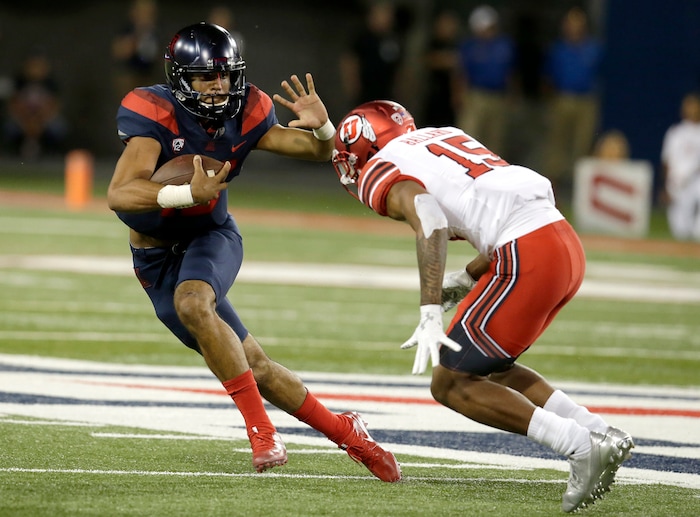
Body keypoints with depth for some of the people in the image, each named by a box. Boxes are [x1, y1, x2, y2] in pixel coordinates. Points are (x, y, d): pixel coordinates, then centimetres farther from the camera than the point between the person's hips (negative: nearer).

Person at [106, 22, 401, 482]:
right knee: (252, 366, -3)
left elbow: (319, 151, 0)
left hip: (212, 237, 0)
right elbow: (119, 195, -37)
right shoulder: (156, 115, -24)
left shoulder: (243, 115, -11)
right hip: (156, 255, 0)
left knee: (192, 303, -34)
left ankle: (260, 426, -25)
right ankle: (347, 434, 9)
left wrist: (321, 126, -24)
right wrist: (191, 194, -51)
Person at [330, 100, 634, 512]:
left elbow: (429, 220, -18)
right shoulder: (445, 136, 28)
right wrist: (466, 280, 26)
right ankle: (601, 434, 13)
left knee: (451, 385, 3)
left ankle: (581, 447, -9)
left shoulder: (382, 172, 3)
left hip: (527, 259, -8)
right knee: (490, 368, 24)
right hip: (568, 245, 8)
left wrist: (431, 315, -23)